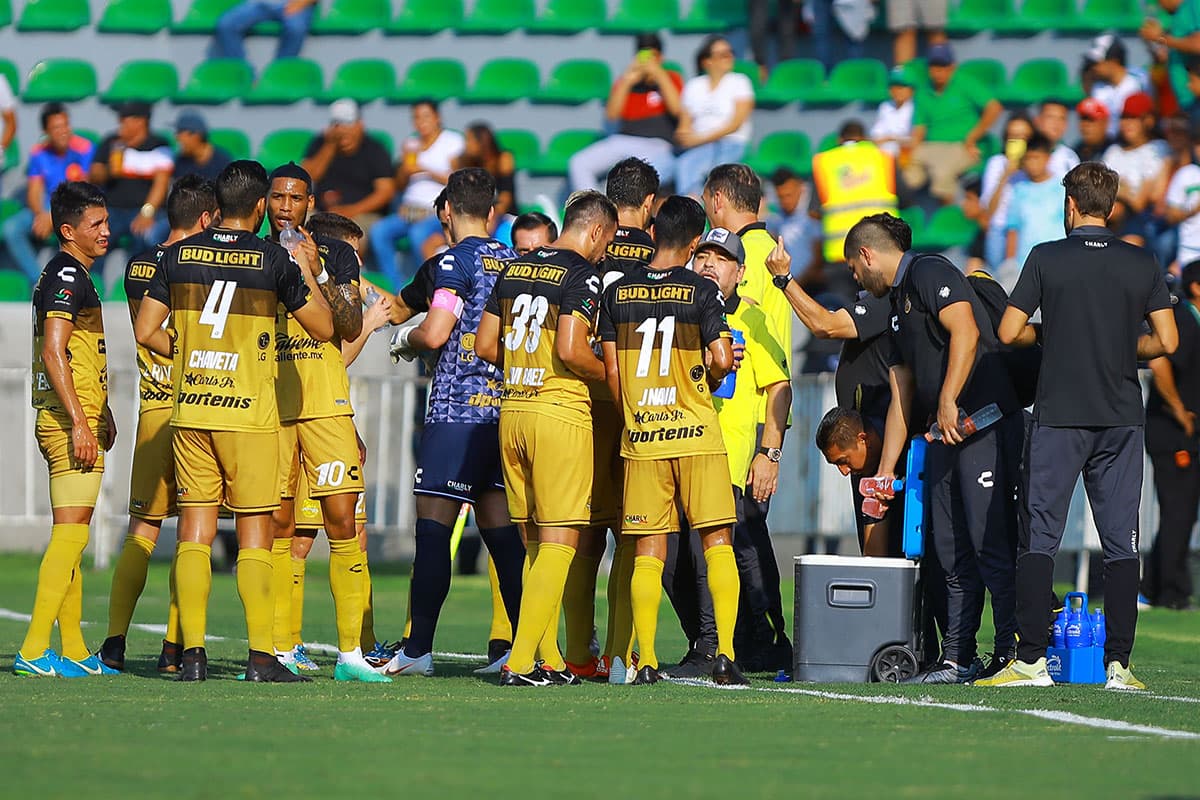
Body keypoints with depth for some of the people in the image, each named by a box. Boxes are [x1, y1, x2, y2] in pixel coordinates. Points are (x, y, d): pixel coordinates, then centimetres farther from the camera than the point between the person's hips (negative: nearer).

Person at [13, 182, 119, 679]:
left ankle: (73, 651, 15)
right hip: (69, 420, -11)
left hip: (78, 420, 11)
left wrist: (101, 413, 28)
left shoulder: (72, 276, 19)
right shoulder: (67, 277, -12)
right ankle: (34, 652, -16)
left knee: (70, 535, 11)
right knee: (70, 533, -12)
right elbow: (53, 353, -20)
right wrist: (79, 422, -23)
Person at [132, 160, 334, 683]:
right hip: (250, 412, -3)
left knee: (194, 535, 5)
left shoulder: (179, 255, 4)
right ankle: (260, 655, -3)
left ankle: (193, 653, 0)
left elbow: (146, 331, 6)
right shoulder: (273, 260, -5)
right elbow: (324, 328, 2)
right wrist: (309, 272, 15)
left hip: (189, 409, 3)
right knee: (254, 536, 1)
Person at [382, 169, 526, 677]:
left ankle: (418, 649, -6)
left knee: (433, 527, -5)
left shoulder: (458, 261, -8)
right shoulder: (515, 262, 12)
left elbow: (435, 333, -15)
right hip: (507, 407, 7)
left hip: (457, 409, -7)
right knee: (501, 529, 8)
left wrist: (404, 338, 6)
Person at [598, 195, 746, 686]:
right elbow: (721, 360, -10)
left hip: (640, 438, 3)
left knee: (648, 550, 5)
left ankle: (646, 661, 0)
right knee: (717, 542, 3)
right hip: (696, 433, -3)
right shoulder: (701, 292, -6)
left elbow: (611, 371, 5)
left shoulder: (617, 293, 4)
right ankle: (725, 654, -6)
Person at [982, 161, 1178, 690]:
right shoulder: (1142, 265, 3)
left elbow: (1009, 332, -5)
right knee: (1121, 542, 4)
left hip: (1058, 416, -2)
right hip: (1122, 418, 2)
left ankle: (1031, 659, -4)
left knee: (1039, 537, 2)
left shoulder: (1046, 259, -4)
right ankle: (1118, 663, -1)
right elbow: (1166, 342, -1)